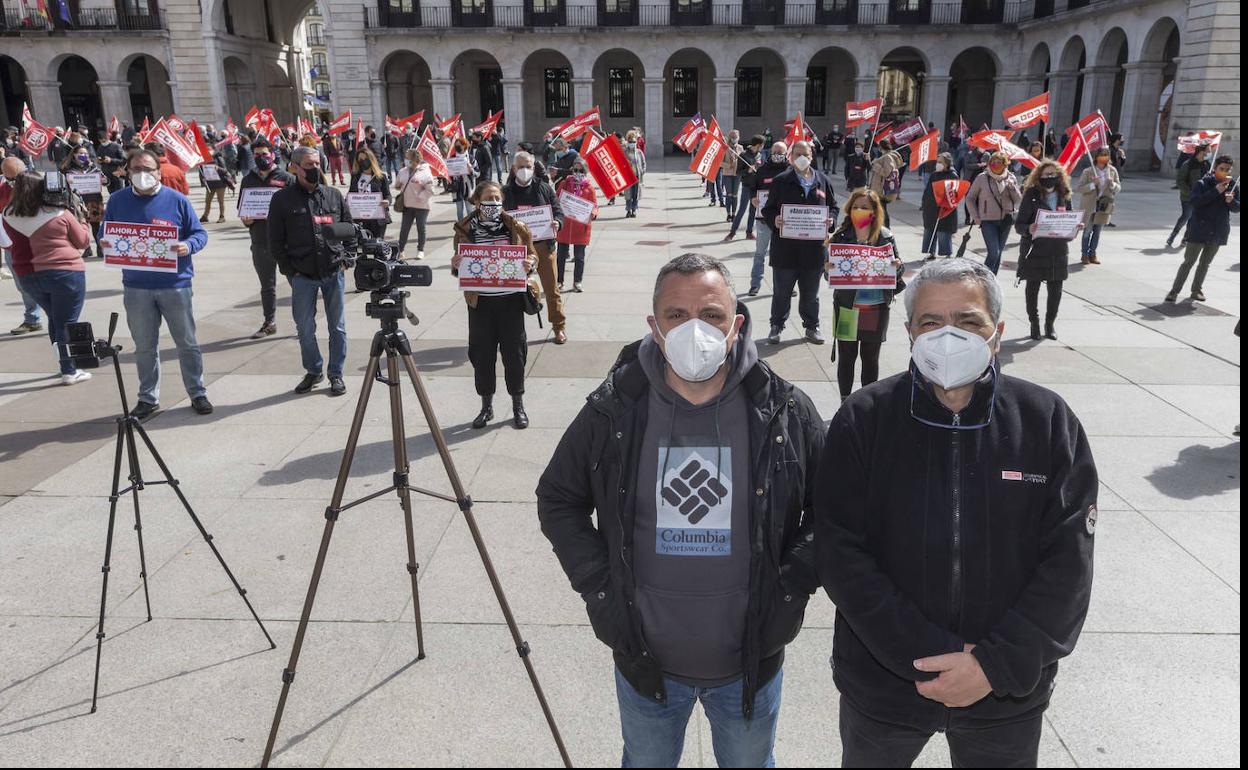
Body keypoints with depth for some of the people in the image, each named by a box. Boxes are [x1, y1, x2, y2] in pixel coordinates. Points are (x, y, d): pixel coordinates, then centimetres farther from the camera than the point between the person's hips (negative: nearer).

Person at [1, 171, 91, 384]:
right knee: (67, 322, 3)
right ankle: (69, 371, 5)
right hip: (65, 273, -5)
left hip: (28, 276, 5)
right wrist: (82, 220, 15)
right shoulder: (61, 214, -11)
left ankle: (67, 364, 30)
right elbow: (83, 241, -1)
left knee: (55, 319, 21)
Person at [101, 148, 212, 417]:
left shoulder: (176, 200, -3)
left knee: (187, 343, 7)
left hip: (175, 284, -2)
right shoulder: (117, 200, 4)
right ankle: (148, 398, 22)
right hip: (136, 287, 2)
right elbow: (106, 234, 13)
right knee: (144, 347, 11)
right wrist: (104, 243, -10)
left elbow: (200, 233, 0)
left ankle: (197, 393, 20)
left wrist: (188, 246, -21)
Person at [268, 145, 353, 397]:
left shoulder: (334, 195, 7)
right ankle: (313, 371, 25)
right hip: (302, 275, -1)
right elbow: (275, 242, 2)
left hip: (334, 272, 1)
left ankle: (336, 374, 18)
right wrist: (290, 271, -4)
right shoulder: (282, 199, 1)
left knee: (337, 326, 6)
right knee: (305, 328, 7)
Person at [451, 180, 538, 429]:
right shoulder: (465, 230, 1)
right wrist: (455, 266, -14)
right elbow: (459, 265, 9)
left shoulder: (515, 226, 0)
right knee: (482, 353, 6)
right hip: (479, 300, 1)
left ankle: (518, 405, 22)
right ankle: (486, 406, 23)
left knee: (514, 352, 6)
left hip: (510, 299, 0)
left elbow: (532, 253, 9)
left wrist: (530, 263, -14)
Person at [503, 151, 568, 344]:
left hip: (543, 245, 0)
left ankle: (559, 327, 19)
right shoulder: (506, 192, 3)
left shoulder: (544, 188, 3)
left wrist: (557, 223, -18)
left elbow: (558, 211, 4)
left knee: (551, 288, 6)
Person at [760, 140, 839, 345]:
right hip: (785, 248, -2)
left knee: (811, 293, 14)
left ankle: (812, 327, 28)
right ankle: (776, 327, 22)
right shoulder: (781, 181, 0)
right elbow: (768, 209, 1)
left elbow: (833, 207, 14)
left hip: (814, 248, 2)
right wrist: (774, 220, -20)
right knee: (782, 292, 8)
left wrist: (831, 220, -7)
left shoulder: (823, 181, 7)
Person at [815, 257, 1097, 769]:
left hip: (1008, 695, 1)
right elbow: (840, 555, -14)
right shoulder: (863, 420, -10)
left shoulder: (1049, 422, -7)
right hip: (882, 686, 0)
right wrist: (931, 656, -18)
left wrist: (997, 664, -16)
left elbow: (1068, 563, -8)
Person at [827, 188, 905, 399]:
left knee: (871, 357, 12)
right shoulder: (840, 236, -3)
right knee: (846, 356, 5)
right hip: (847, 307, -1)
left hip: (877, 308, 1)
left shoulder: (885, 236, 1)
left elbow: (899, 266, 7)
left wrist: (897, 266, -16)